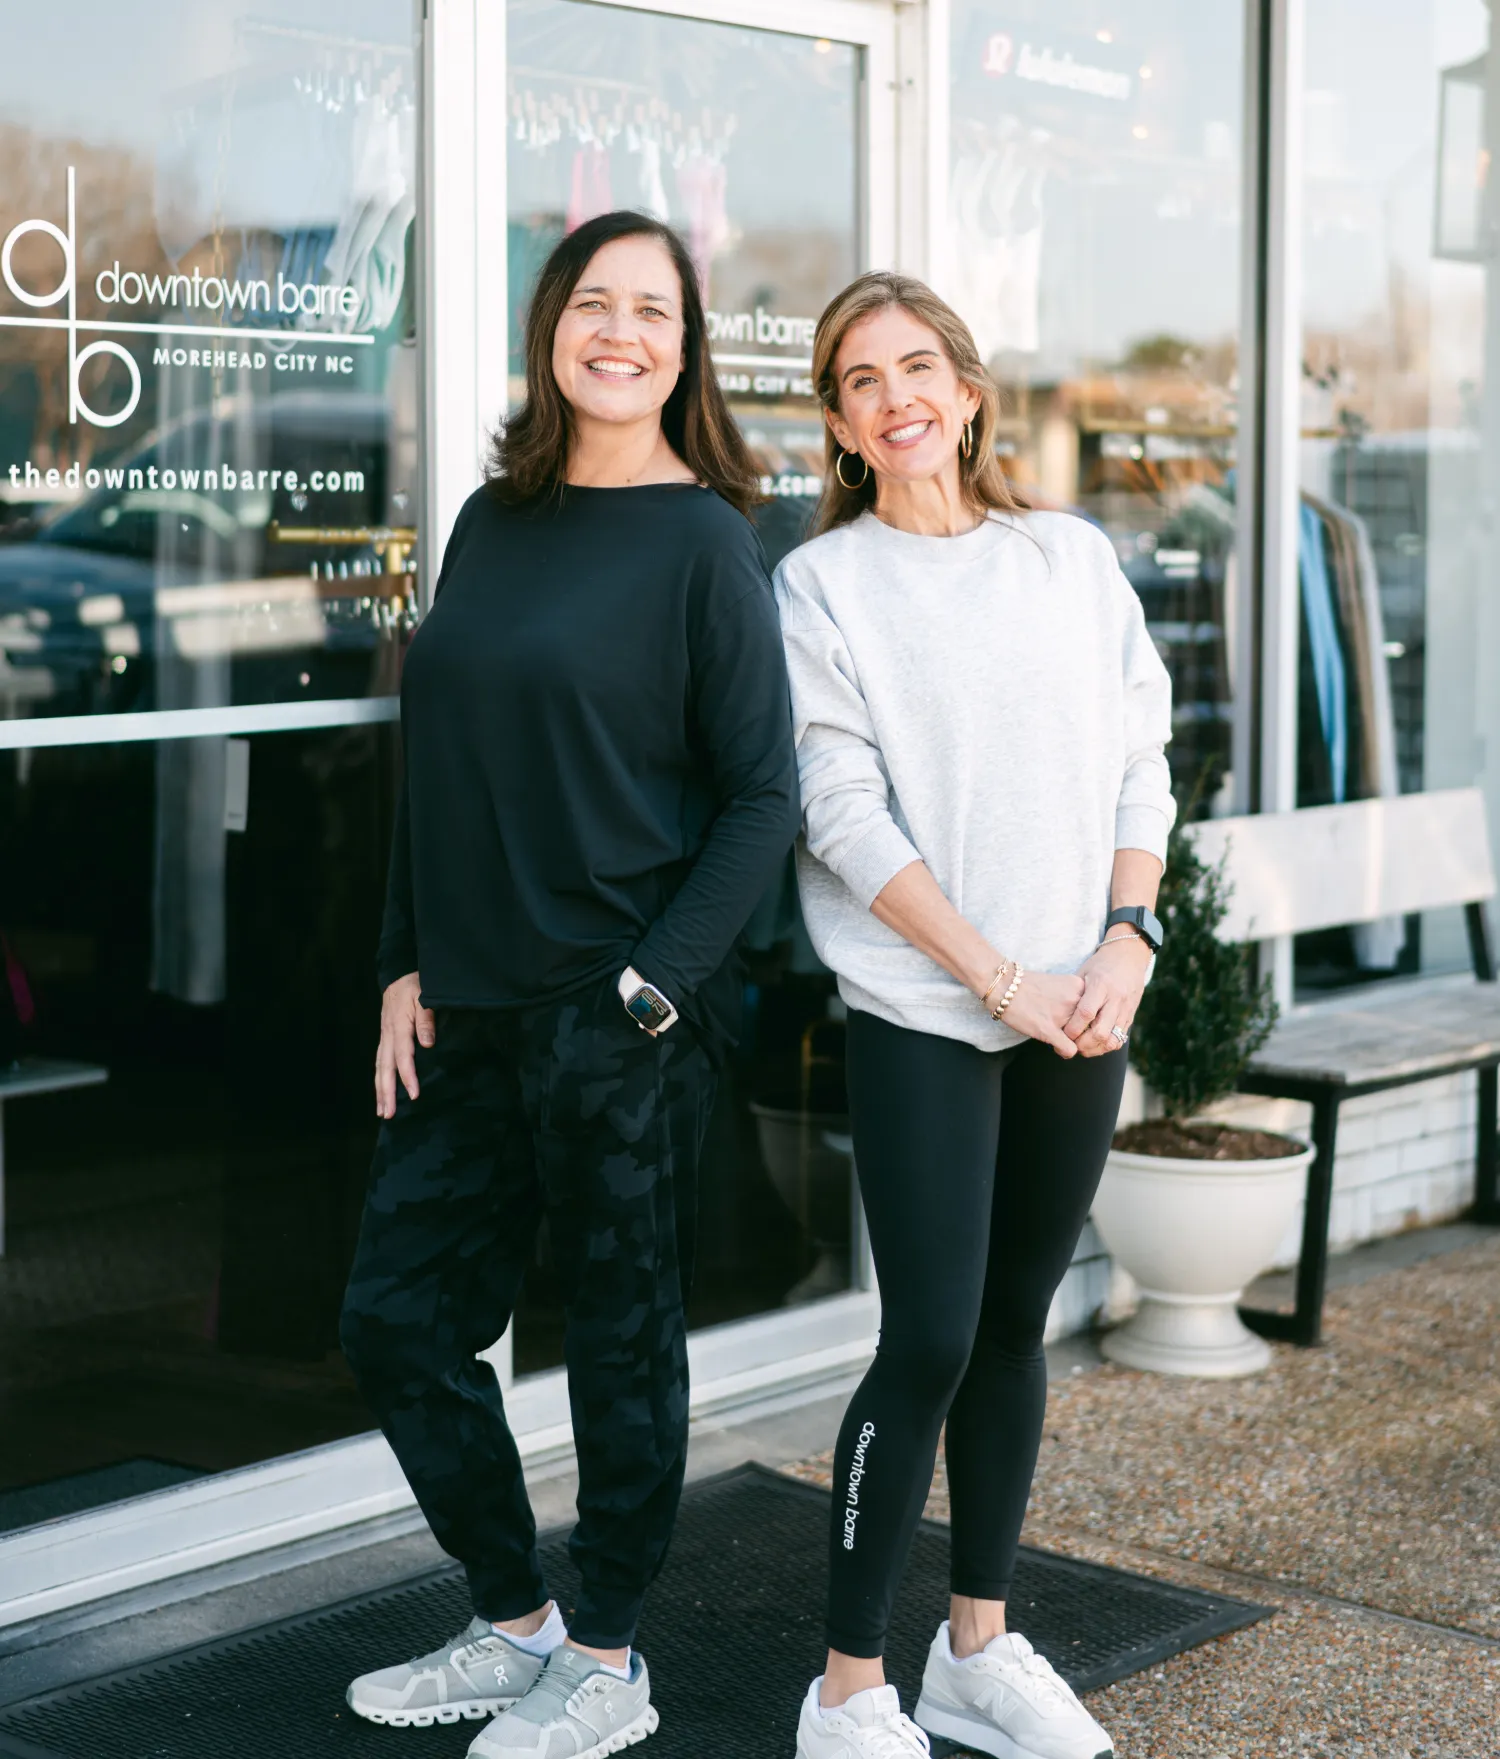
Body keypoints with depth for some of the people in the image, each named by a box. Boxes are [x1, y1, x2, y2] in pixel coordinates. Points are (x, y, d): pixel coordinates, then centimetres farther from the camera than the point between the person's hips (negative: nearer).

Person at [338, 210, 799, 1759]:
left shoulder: (701, 540, -7)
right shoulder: (492, 523, 10)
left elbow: (763, 795, -10)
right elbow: (434, 769, 14)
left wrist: (650, 982, -17)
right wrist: (406, 965, 9)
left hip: (623, 1012, -7)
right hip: (471, 1006, 7)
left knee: (621, 1334, 6)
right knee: (397, 1315, 11)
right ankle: (514, 1626, 29)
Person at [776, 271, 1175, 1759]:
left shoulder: (1074, 559, 11)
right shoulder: (820, 586, -1)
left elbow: (1139, 761, 10)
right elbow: (845, 816, -8)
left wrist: (1127, 939, -6)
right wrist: (1004, 978, -13)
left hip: (1080, 1014, 4)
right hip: (922, 1018, -4)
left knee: (1014, 1326, 11)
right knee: (929, 1342, -7)